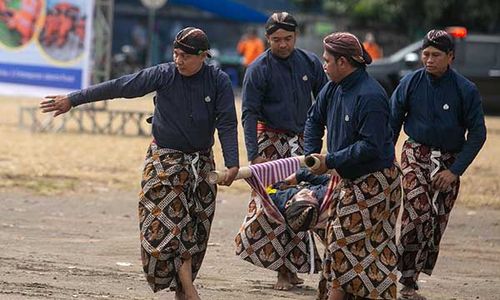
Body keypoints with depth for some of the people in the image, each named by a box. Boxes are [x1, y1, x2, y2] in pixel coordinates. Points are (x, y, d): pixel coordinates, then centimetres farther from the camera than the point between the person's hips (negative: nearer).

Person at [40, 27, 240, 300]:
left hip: (201, 162, 2)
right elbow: (118, 87, -10)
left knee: (196, 227, 1)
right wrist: (72, 100, -9)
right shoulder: (163, 75, -11)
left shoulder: (218, 81, -7)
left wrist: (232, 164, -18)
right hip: (165, 160, -2)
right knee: (170, 224, -13)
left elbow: (227, 124, -7)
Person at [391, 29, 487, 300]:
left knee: (438, 223, 1)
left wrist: (455, 170, -9)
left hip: (449, 162, 2)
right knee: (418, 213, -20)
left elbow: (477, 134, -2)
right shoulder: (410, 83, -3)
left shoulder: (466, 90, -6)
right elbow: (392, 124, 5)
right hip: (416, 155, -1)